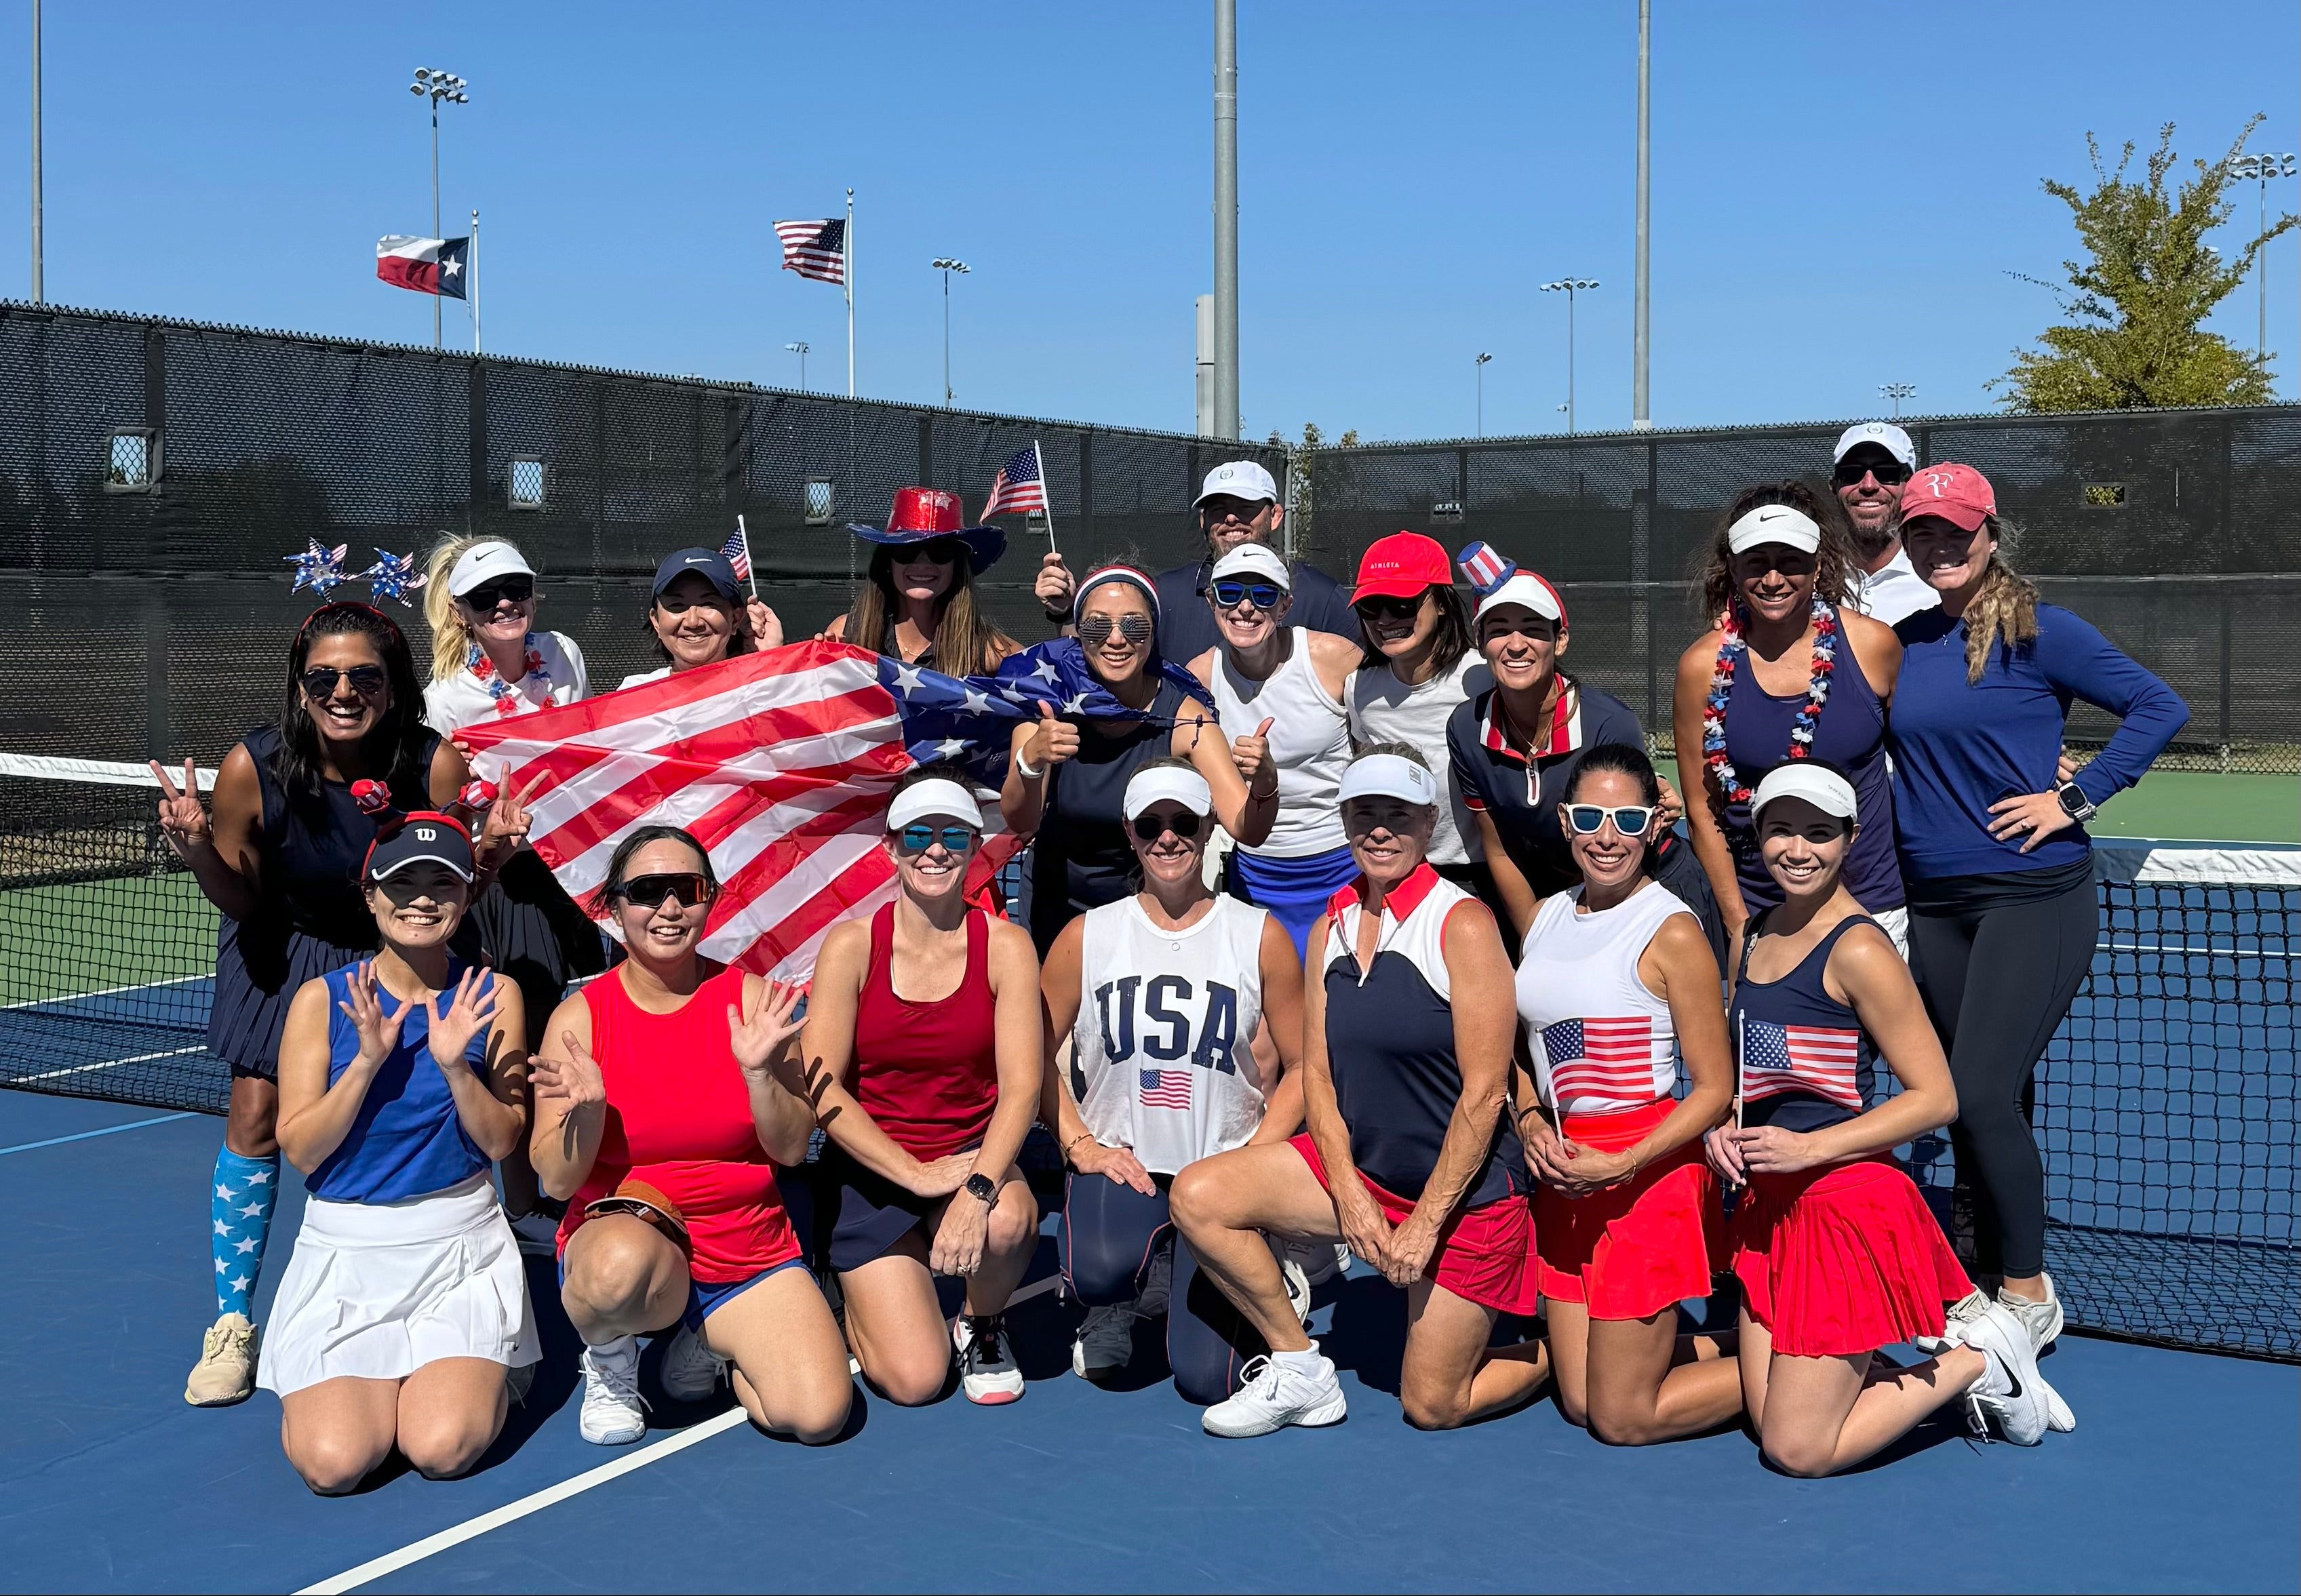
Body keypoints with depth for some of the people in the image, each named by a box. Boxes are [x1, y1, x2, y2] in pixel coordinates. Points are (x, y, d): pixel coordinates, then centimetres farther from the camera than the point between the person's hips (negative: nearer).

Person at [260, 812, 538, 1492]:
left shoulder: (491, 996, -1)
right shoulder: (322, 999, -4)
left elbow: (502, 1141, -2)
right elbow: (301, 1150, -7)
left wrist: (454, 1064, -19)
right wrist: (369, 1059, -20)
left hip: (460, 1244, 0)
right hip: (344, 1249, 0)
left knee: (443, 1450, -19)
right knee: (333, 1462, -18)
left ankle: (470, 1372, 15)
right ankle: (368, 1379, 16)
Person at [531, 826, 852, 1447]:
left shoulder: (750, 999, -2)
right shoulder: (579, 1017, -5)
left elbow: (791, 1149, -3)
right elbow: (558, 1181, -5)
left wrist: (758, 1072, -20)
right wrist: (586, 1111, -24)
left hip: (749, 1252, 2)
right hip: (622, 1234, -2)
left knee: (819, 1415, -19)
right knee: (622, 1266, -41)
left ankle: (707, 1343, 14)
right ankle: (609, 1361, -3)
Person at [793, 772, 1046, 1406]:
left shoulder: (1005, 946, -5)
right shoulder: (851, 945, -7)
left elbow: (1021, 1086, -13)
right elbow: (821, 1090, -11)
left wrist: (978, 1190, -30)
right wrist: (917, 1174, -19)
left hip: (972, 1157, 1)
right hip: (873, 1171, -1)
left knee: (1008, 1220, -36)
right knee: (915, 1379, -15)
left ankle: (983, 1325, 0)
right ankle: (860, 1298, 22)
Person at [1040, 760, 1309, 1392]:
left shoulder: (1259, 936, 0)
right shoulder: (1087, 937, 2)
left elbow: (1303, 1066, 2)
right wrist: (1081, 1146, -8)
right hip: (1119, 1161, 0)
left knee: (1207, 1379, -12)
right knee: (1101, 1269, -35)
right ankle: (1118, 1301, 6)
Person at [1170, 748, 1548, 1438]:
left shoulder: (1463, 925, -16)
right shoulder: (1331, 929, 3)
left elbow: (1483, 1093, -17)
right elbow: (1317, 1074, 4)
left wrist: (1426, 1223, -17)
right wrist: (1350, 1194, -9)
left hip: (1464, 1189, -6)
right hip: (1361, 1166, 6)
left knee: (1433, 1406, 0)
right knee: (1198, 1197, -12)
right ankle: (1300, 1370, 4)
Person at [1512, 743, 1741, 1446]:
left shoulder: (1673, 931, -11)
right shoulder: (1547, 917, 9)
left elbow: (1715, 1090, -11)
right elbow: (1521, 1051, 18)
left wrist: (1620, 1166, -21)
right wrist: (1531, 1125, -2)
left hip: (1645, 1172, -7)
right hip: (1563, 1172, 7)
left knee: (1623, 1418, -1)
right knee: (1580, 1403, 13)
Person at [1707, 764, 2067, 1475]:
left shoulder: (1859, 949, -14)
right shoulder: (1750, 939, 9)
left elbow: (1936, 1098, -15)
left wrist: (1809, 1148, -20)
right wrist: (1723, 1129, 1)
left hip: (1850, 1207, -8)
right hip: (1770, 1203, 8)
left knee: (1799, 1451, -4)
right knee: (1768, 1421, 10)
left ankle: (1977, 1361, 12)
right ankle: (1936, 1364, 25)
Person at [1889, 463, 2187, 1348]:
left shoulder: (2038, 632, -8)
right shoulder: (1901, 642, 8)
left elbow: (2158, 707, -7)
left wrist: (2073, 799, -12)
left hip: (2034, 898, -5)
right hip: (1934, 907, 6)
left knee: (1982, 1096, -13)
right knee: (1972, 1108, 10)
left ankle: (2028, 1292, 4)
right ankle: (1986, 1284, 22)